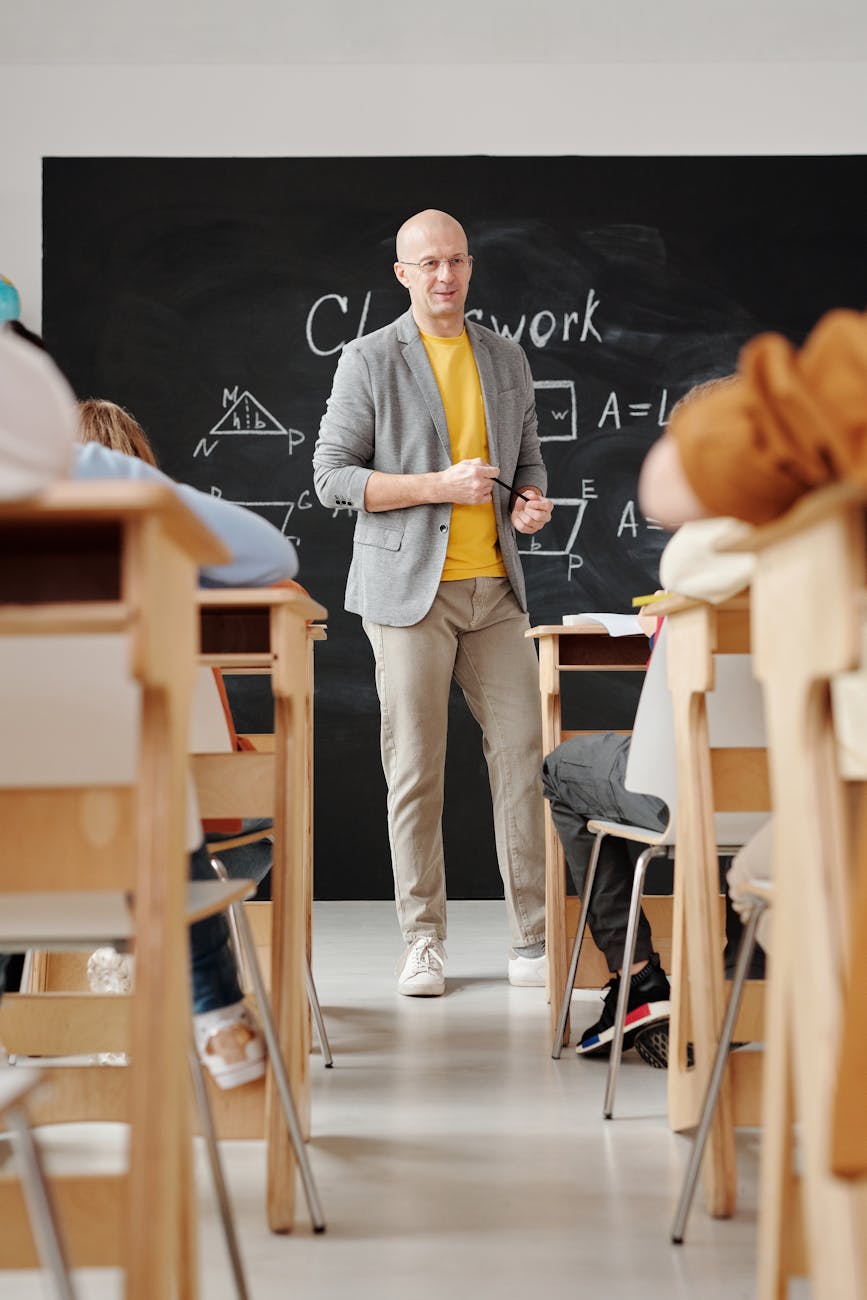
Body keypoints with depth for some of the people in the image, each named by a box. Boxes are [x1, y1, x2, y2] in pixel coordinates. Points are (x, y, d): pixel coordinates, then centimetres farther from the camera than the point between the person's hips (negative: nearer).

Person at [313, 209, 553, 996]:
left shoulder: (507, 360, 13)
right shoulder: (369, 361, -1)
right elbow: (332, 475, -6)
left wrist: (532, 502, -4)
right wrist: (441, 485, -16)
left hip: (494, 589, 4)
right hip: (410, 588, -4)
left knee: (523, 754, 0)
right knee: (416, 769, -1)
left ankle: (533, 941, 7)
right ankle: (423, 943, 10)